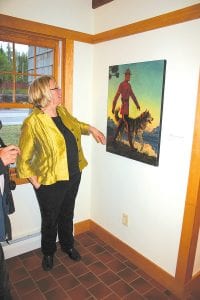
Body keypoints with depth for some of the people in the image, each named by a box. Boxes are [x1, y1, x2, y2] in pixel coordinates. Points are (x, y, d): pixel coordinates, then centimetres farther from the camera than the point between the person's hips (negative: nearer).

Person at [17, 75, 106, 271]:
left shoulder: (62, 111, -1)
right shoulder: (33, 122, -21)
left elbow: (75, 124, 22)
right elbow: (23, 159, -14)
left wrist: (91, 129, 7)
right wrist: (36, 182, -12)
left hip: (73, 176, 6)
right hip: (50, 182, -6)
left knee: (67, 214, 25)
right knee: (50, 220, 17)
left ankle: (67, 245, 51)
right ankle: (48, 253, 45)